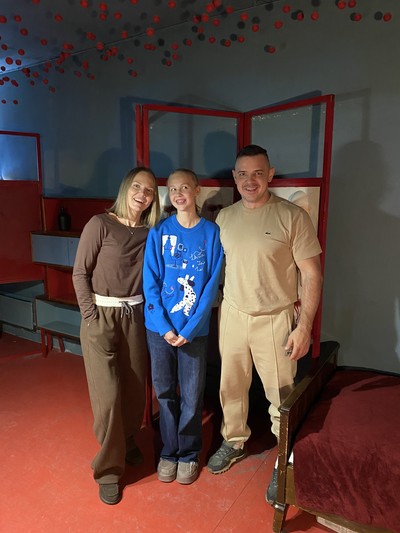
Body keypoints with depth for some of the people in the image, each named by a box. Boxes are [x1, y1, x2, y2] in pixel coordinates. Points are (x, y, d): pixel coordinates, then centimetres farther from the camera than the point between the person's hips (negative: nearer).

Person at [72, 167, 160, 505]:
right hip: (101, 315, -4)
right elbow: (80, 273, -7)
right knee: (108, 393, -2)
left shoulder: (149, 232, 4)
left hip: (135, 315, 4)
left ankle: (128, 442, 39)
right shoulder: (100, 224, -8)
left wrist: (149, 310, -4)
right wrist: (91, 317, -11)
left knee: (135, 387, 12)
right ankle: (108, 469, 19)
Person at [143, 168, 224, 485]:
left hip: (194, 329, -1)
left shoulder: (211, 232, -4)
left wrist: (188, 330, -12)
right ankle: (169, 451, 35)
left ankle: (189, 454, 33)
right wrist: (164, 327, -11)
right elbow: (150, 283, -3)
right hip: (160, 327, 1)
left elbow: (211, 285, -7)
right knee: (165, 392, 14)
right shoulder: (159, 232, -1)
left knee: (192, 396, 10)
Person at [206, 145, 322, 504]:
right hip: (232, 316, 4)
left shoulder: (292, 217, -10)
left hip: (274, 320, -4)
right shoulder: (224, 217, 4)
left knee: (281, 396, 7)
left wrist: (305, 326, -12)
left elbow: (312, 275, -8)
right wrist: (216, 309, 10)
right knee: (231, 387, 17)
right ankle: (234, 442, 42)